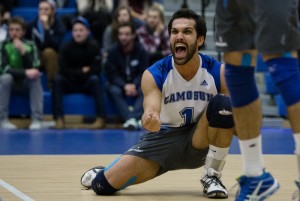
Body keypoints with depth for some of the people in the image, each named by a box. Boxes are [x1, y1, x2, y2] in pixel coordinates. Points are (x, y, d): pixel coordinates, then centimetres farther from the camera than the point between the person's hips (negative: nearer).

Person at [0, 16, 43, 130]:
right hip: (10, 82, -1)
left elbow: (34, 68, -17)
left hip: (26, 83, 1)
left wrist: (23, 51, -29)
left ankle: (37, 120, -34)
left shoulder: (30, 45, -6)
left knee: (35, 77, -30)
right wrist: (25, 72, -33)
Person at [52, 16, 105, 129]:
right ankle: (59, 119, -31)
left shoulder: (93, 46, -9)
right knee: (57, 79, -26)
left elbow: (96, 70, -14)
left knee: (95, 79, -32)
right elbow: (63, 70, -12)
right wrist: (81, 71, -19)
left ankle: (100, 118, -35)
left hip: (88, 84, -1)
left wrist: (75, 74, -15)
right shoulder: (66, 47, -6)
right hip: (70, 85, 1)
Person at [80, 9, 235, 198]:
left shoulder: (218, 71, -15)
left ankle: (212, 176, -12)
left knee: (223, 104, -31)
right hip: (164, 137, 0)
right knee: (105, 185, -12)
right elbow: (151, 110, -28)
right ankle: (102, 175, 31)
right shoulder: (154, 75, -16)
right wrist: (151, 120, -53)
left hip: (200, 142, 0)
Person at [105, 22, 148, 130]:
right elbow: (112, 74, -10)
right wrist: (125, 86, -27)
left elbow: (143, 73, -6)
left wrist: (134, 85, -26)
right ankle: (131, 119, -50)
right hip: (119, 84, -1)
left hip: (136, 84, 1)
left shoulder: (141, 51, -4)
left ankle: (134, 118, -51)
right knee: (114, 91, -35)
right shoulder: (113, 51, -7)